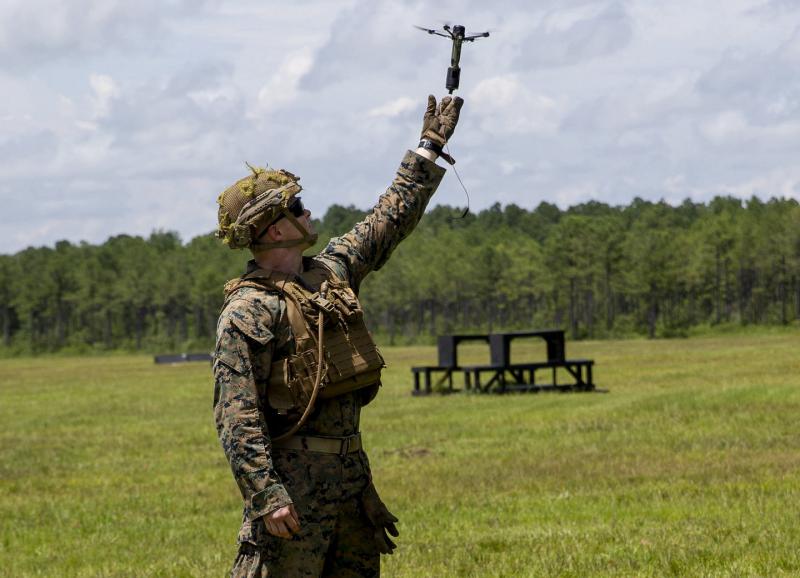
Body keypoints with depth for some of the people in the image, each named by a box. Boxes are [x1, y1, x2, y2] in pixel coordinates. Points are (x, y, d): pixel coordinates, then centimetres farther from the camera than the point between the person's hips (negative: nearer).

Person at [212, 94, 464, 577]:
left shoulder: (331, 273, 12)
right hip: (293, 480, -9)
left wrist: (430, 148, 30)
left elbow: (390, 220, 25)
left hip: (351, 472, 9)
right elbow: (236, 414, -19)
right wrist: (266, 494, -26)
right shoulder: (248, 311, -14)